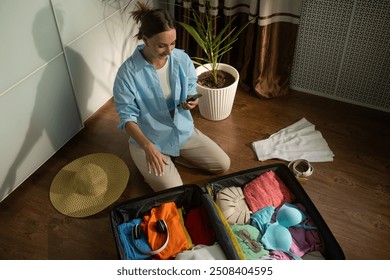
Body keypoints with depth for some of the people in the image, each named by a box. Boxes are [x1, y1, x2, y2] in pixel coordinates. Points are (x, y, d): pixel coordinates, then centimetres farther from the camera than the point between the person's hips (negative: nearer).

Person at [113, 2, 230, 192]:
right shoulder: (128, 72, -24)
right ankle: (147, 165, 14)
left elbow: (191, 92, 4)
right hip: (149, 140, -5)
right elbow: (127, 117, -20)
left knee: (223, 165, 6)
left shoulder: (182, 59, -11)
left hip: (183, 131, 5)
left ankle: (176, 154, 21)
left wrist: (191, 102, -21)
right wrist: (148, 146, -36)